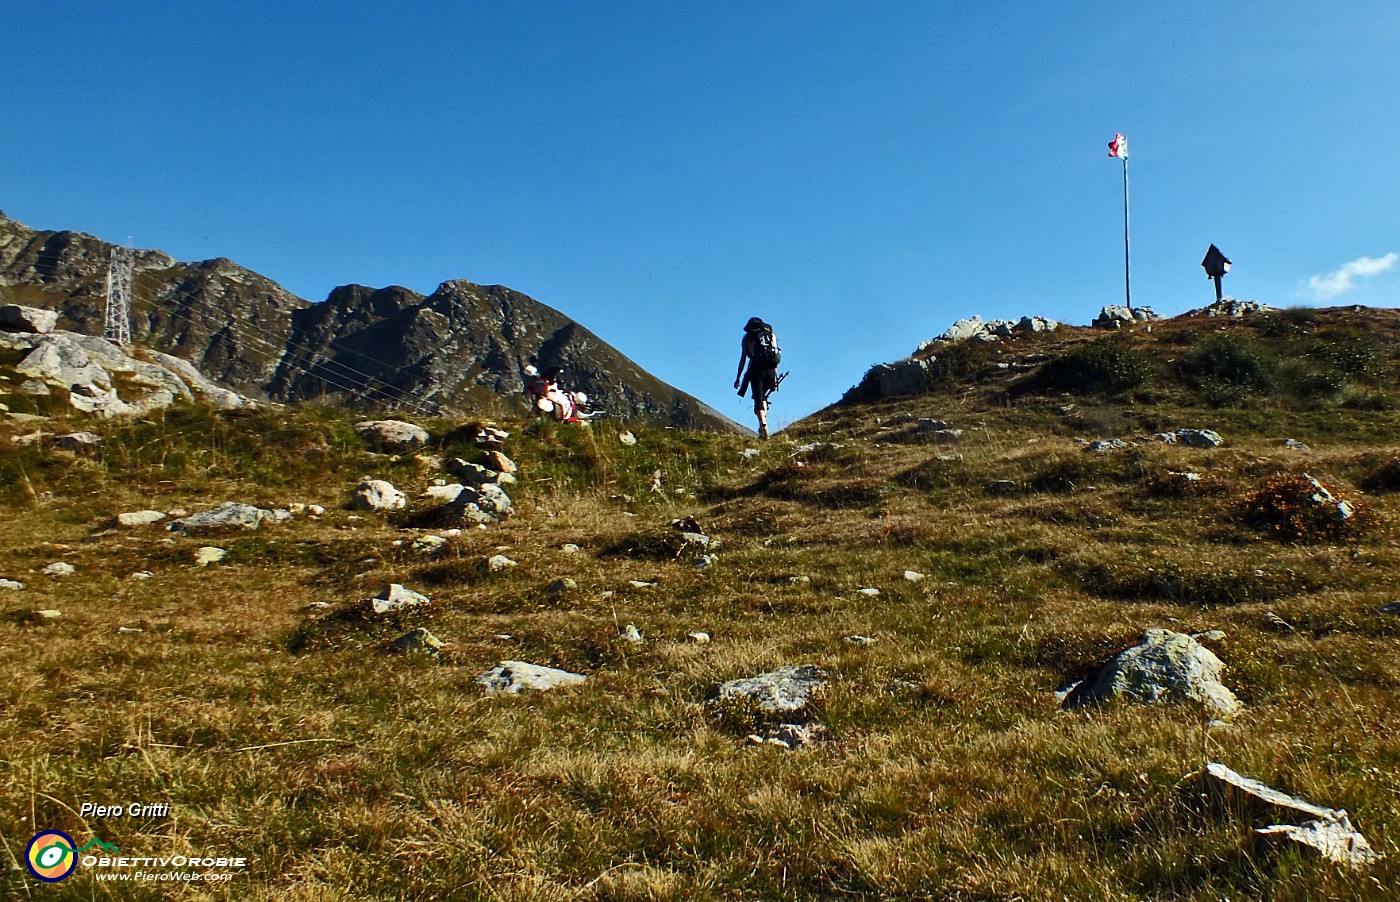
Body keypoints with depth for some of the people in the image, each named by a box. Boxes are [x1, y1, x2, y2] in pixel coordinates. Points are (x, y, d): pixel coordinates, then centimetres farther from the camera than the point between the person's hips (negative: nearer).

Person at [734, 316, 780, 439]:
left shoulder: (747, 338, 11)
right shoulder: (770, 334, 19)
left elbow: (743, 359, 8)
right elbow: (775, 358, 14)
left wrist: (738, 378, 14)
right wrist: (775, 379, 17)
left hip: (756, 370, -3)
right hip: (771, 371, 3)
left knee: (758, 399, -4)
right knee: (763, 396, 25)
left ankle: (763, 427, -20)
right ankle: (764, 422, 11)